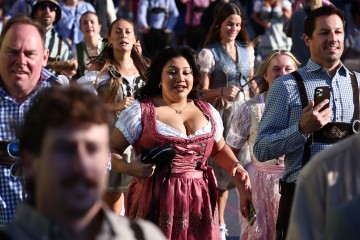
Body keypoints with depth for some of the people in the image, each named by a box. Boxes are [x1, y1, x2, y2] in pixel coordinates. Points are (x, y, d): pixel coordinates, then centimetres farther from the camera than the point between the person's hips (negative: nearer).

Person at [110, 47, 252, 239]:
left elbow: (220, 149, 26)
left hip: (198, 202, 4)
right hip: (156, 202, -4)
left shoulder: (208, 112, 13)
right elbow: (109, 150, -1)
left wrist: (235, 166, 7)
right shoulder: (140, 111, -2)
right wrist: (129, 168, -20)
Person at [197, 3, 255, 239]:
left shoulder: (247, 49, 10)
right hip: (222, 115, -4)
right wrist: (222, 92, -25)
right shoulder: (209, 53, -5)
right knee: (220, 168, -1)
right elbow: (203, 92, -7)